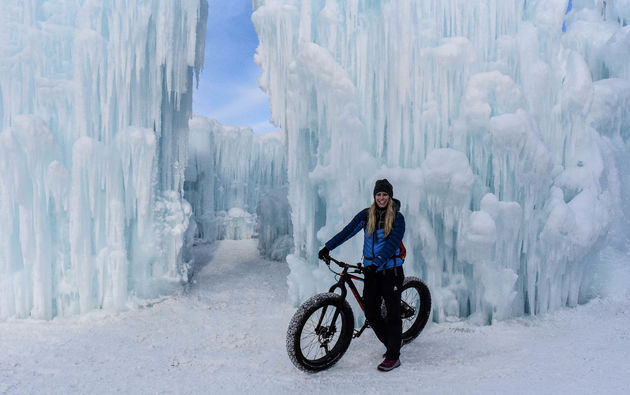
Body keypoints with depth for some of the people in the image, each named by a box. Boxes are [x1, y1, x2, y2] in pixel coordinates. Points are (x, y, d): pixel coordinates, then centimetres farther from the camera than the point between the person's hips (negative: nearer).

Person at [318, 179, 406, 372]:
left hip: (391, 270, -4)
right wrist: (328, 247, -12)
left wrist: (378, 262, -30)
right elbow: (348, 230, -2)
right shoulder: (367, 214, 6)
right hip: (371, 270, 4)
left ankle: (393, 357, 9)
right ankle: (392, 343, 26)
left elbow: (392, 244, -16)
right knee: (371, 312, 4)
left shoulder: (397, 217, -5)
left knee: (393, 312, -2)